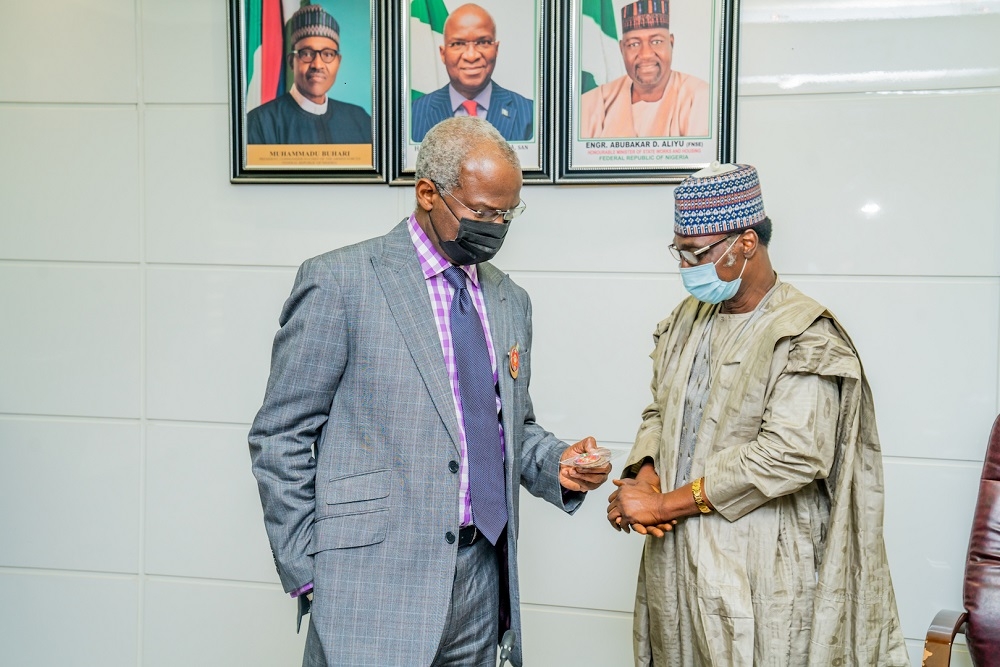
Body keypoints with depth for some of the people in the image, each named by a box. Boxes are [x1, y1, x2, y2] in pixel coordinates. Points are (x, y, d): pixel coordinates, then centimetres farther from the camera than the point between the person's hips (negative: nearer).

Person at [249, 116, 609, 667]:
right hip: (375, 582, -5)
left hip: (483, 579, 6)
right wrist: (306, 572, -8)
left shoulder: (510, 300, 12)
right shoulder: (339, 281, -8)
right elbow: (280, 438, -6)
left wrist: (556, 464, 0)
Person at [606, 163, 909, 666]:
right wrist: (644, 475, -8)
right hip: (676, 562, 6)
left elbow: (792, 454, -24)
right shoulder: (687, 320, 10)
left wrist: (663, 503, -19)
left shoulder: (805, 336, -13)